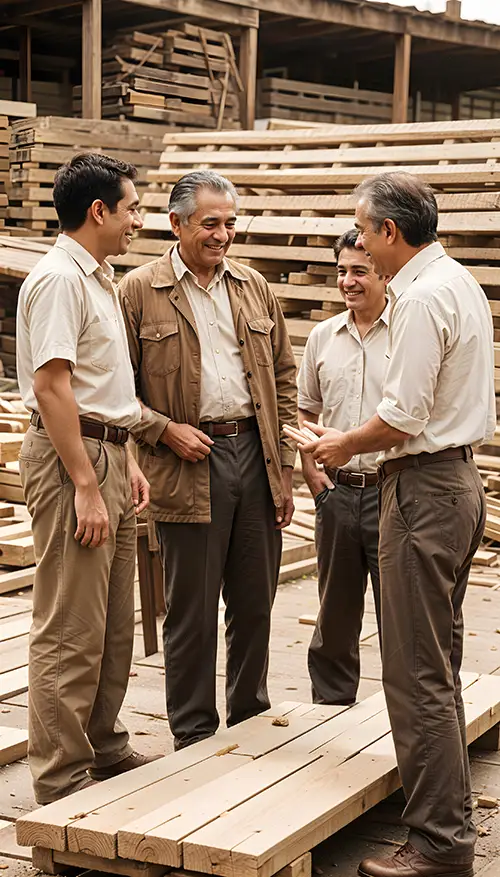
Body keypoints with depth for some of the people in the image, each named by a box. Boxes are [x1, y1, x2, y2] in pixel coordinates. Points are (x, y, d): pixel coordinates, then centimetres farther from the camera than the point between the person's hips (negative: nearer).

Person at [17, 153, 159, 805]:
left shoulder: (100, 279, 17)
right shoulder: (58, 278, -14)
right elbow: (52, 386, -20)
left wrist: (127, 460, 16)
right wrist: (86, 486, -22)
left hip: (107, 453, 10)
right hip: (70, 457, -10)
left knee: (114, 624, 16)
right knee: (71, 630, -5)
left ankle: (105, 750, 28)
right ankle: (62, 779, 3)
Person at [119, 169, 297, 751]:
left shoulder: (254, 288, 12)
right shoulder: (138, 291, -2)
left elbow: (283, 379, 14)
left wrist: (285, 467, 8)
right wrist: (166, 431, -13)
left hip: (255, 455, 4)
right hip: (189, 465, -4)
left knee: (255, 604, 12)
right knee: (191, 611, 3)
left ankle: (252, 720, 29)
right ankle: (194, 737, 17)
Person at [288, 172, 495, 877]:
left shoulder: (421, 297, -17)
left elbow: (402, 419, -21)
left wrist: (344, 446, -3)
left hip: (423, 488, -11)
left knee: (417, 674, -5)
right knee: (440, 665, 19)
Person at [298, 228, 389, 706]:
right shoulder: (322, 337, 10)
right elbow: (305, 410, 20)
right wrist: (310, 470, 8)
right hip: (337, 491, 5)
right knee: (335, 613, 14)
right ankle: (330, 705, 28)